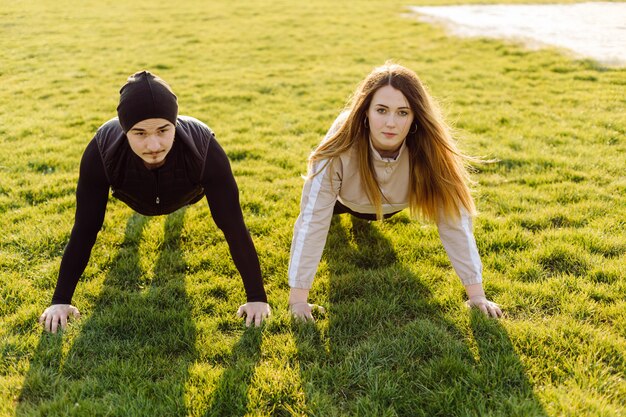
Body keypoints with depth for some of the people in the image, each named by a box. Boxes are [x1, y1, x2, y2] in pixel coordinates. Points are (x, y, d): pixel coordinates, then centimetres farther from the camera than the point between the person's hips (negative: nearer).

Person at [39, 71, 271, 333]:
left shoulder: (204, 148, -47)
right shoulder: (102, 150, -44)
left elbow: (232, 225, -41)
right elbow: (85, 229, -36)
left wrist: (257, 298, -37)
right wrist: (61, 300, -31)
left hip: (184, 193, 0)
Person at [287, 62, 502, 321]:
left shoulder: (429, 149, -40)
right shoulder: (342, 146, -45)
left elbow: (454, 220, -35)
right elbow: (312, 221, -44)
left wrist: (477, 294, -35)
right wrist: (298, 299, -44)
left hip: (392, 207, 2)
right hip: (348, 200, -1)